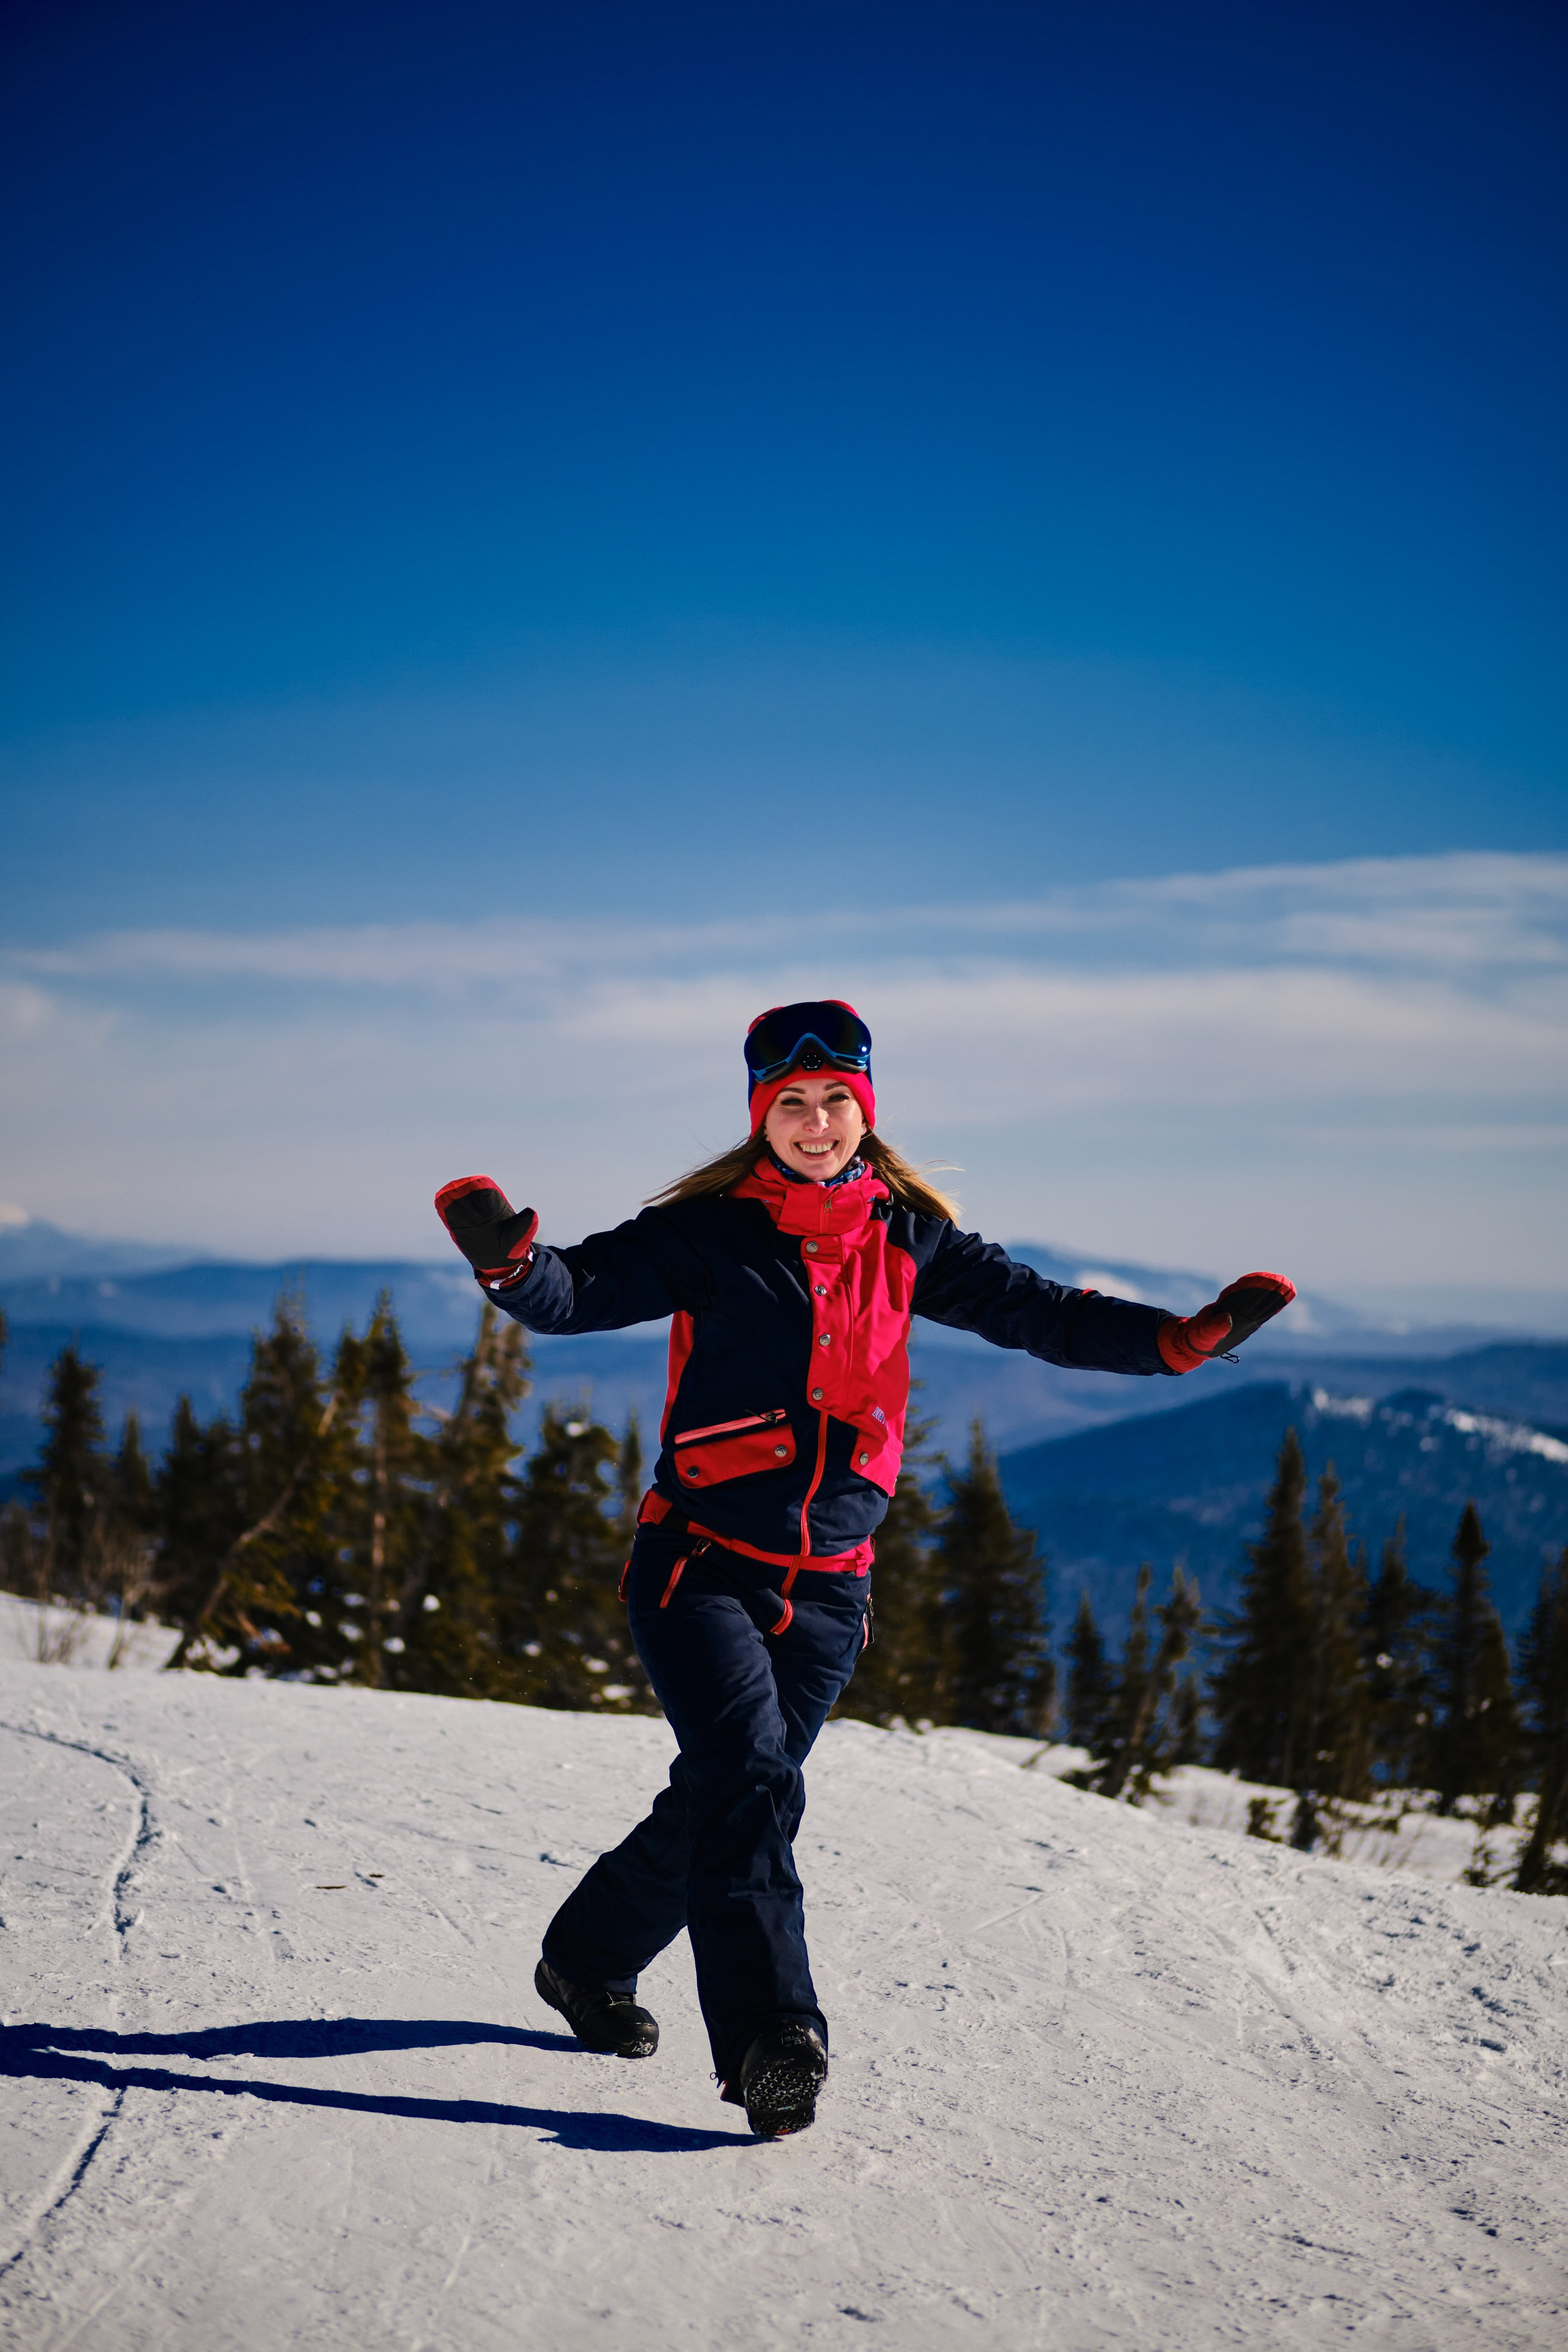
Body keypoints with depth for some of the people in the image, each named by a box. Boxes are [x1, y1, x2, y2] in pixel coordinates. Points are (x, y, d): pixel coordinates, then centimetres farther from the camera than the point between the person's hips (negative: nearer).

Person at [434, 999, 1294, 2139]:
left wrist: (1178, 1338, -6)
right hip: (702, 1564, -4)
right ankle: (770, 2034, -23)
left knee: (722, 1801, 12)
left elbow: (1032, 1309, 6)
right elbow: (580, 1293, -13)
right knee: (750, 1784, -21)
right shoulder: (711, 1231, -5)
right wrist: (510, 1259, -35)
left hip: (827, 1590, 4)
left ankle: (592, 1961, 36)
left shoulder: (906, 1239, 6)